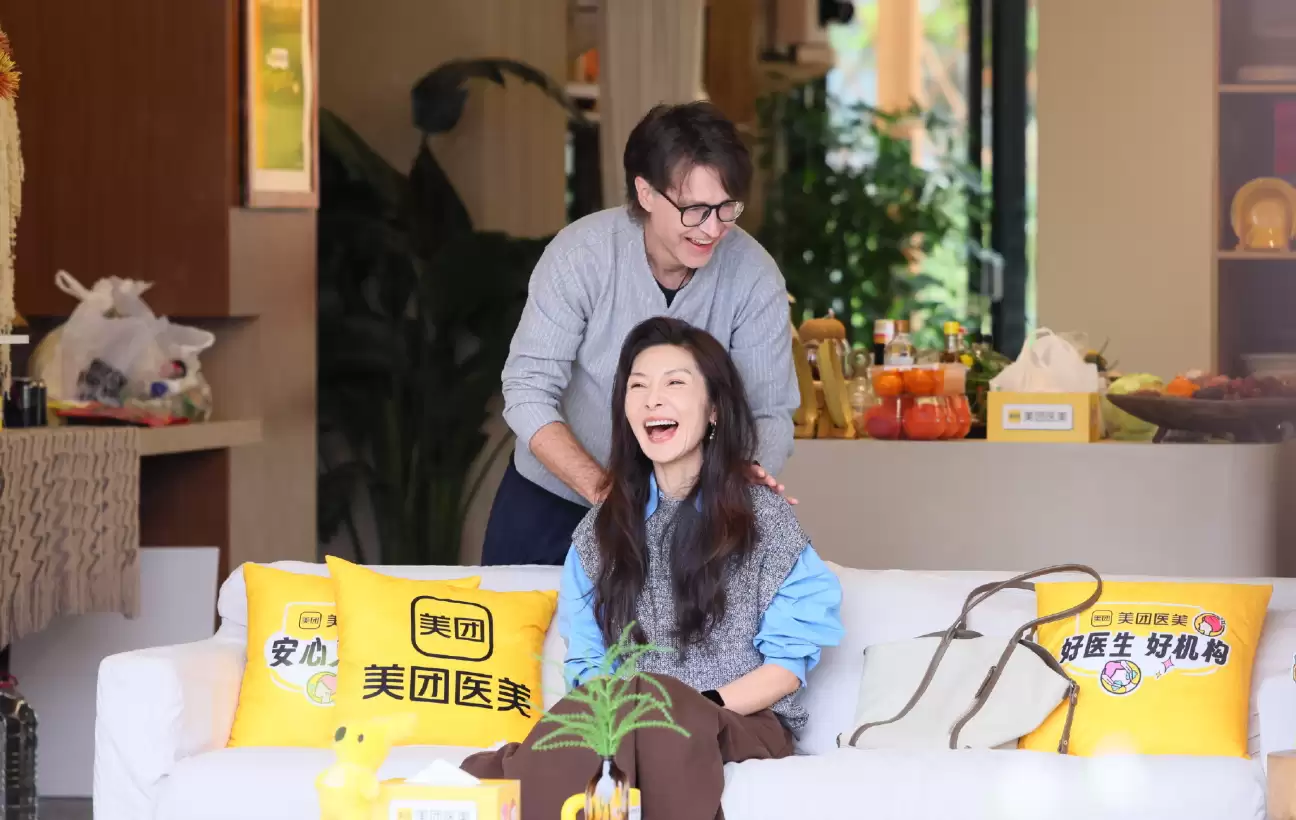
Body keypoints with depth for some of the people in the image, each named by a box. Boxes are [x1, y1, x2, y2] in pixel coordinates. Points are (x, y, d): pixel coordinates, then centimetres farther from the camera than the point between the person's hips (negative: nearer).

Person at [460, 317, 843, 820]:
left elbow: (788, 665, 1)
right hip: (629, 721, 2)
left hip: (747, 724, -2)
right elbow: (587, 662, 13)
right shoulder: (601, 528, 15)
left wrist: (699, 707, -16)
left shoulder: (765, 517, 4)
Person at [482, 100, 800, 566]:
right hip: (551, 498, 0)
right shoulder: (581, 254, -22)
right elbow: (528, 392, -23)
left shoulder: (753, 277, -18)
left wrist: (751, 471, -39)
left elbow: (769, 411, -15)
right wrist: (602, 489, -38)